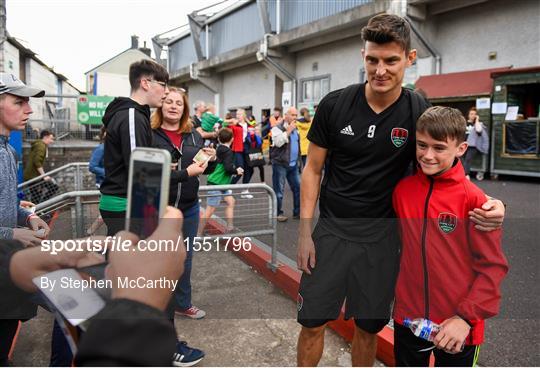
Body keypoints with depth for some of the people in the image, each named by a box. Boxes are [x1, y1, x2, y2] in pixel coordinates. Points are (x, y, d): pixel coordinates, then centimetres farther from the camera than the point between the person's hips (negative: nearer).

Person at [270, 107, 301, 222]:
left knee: (298, 188, 5)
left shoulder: (295, 129, 15)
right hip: (280, 164, -7)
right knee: (279, 190, 0)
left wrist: (297, 160, 17)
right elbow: (278, 142, -24)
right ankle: (278, 213, 11)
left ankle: (297, 212, 16)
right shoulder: (277, 128, -8)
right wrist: (288, 130, -19)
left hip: (293, 164, 7)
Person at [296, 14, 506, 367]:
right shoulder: (335, 105, -8)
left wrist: (486, 205, -20)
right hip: (331, 230, 0)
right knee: (313, 322, 6)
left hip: (381, 235, 1)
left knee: (369, 327, 14)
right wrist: (305, 232, -4)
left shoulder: (420, 113, -7)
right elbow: (313, 170, -1)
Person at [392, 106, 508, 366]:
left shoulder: (473, 199, -16)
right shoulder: (402, 189, -4)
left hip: (457, 326, -3)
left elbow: (492, 266, -12)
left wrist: (466, 317, -18)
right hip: (408, 317, 4)